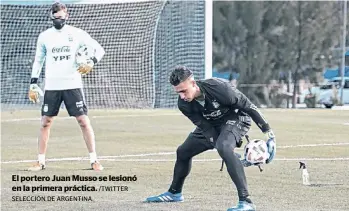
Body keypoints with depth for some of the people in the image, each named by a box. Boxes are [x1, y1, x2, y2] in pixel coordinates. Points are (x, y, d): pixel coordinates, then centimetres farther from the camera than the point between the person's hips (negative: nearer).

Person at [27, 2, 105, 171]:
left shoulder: (77, 34, 0)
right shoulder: (44, 36, 6)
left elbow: (99, 49, 3)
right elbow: (38, 61, 14)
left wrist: (91, 62, -16)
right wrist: (33, 84, 8)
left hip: (72, 85, -2)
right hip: (51, 87, 2)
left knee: (83, 121, -6)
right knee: (45, 123, 3)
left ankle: (94, 160, 0)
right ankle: (40, 161, 12)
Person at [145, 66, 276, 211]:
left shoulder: (218, 87, -35)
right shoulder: (184, 104, -19)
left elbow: (248, 106, -25)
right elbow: (206, 128, -17)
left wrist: (269, 133, -22)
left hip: (236, 118, -7)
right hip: (212, 124, 7)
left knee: (224, 148, -36)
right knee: (183, 151, 13)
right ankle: (174, 193, 41)